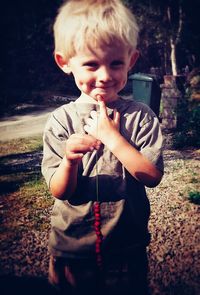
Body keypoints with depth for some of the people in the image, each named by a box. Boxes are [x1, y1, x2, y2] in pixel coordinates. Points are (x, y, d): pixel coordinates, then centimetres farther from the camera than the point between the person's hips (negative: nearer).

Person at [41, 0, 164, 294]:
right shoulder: (61, 120, -9)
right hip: (71, 247, 1)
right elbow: (59, 191, -10)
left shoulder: (140, 116, -9)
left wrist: (112, 137, -22)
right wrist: (70, 160, -31)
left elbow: (153, 176, -15)